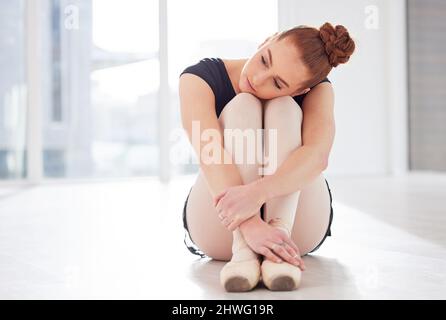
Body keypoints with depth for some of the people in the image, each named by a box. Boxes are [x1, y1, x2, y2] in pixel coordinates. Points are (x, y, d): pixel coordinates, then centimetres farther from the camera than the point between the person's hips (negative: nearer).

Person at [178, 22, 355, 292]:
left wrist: (257, 192, -50)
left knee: (283, 109, -22)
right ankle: (242, 248, -42)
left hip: (297, 226, 1)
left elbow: (318, 155, -32)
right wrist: (251, 225, -48)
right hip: (220, 228, -1)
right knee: (243, 106, -25)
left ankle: (280, 233, -40)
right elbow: (211, 154, -33)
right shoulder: (200, 78, -15)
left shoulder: (317, 89, -12)